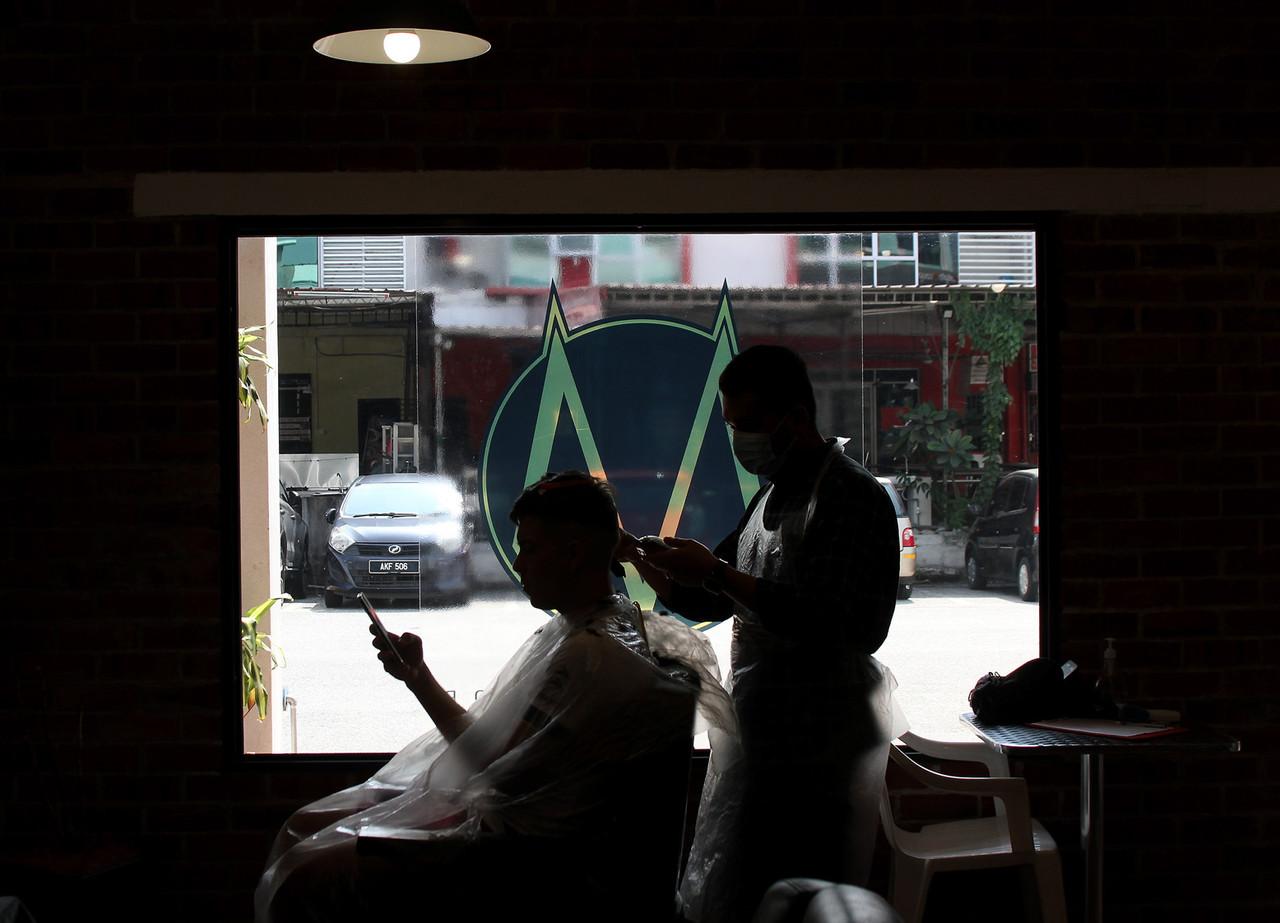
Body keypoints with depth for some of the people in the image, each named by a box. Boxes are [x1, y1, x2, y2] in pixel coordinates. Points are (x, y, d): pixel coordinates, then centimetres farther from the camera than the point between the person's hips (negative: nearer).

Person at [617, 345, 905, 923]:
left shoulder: (853, 499, -13)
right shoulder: (773, 497, 16)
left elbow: (840, 628, -25)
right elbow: (703, 604, 20)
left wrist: (718, 574, -23)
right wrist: (643, 560, 0)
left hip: (818, 759, -9)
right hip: (760, 743, 9)